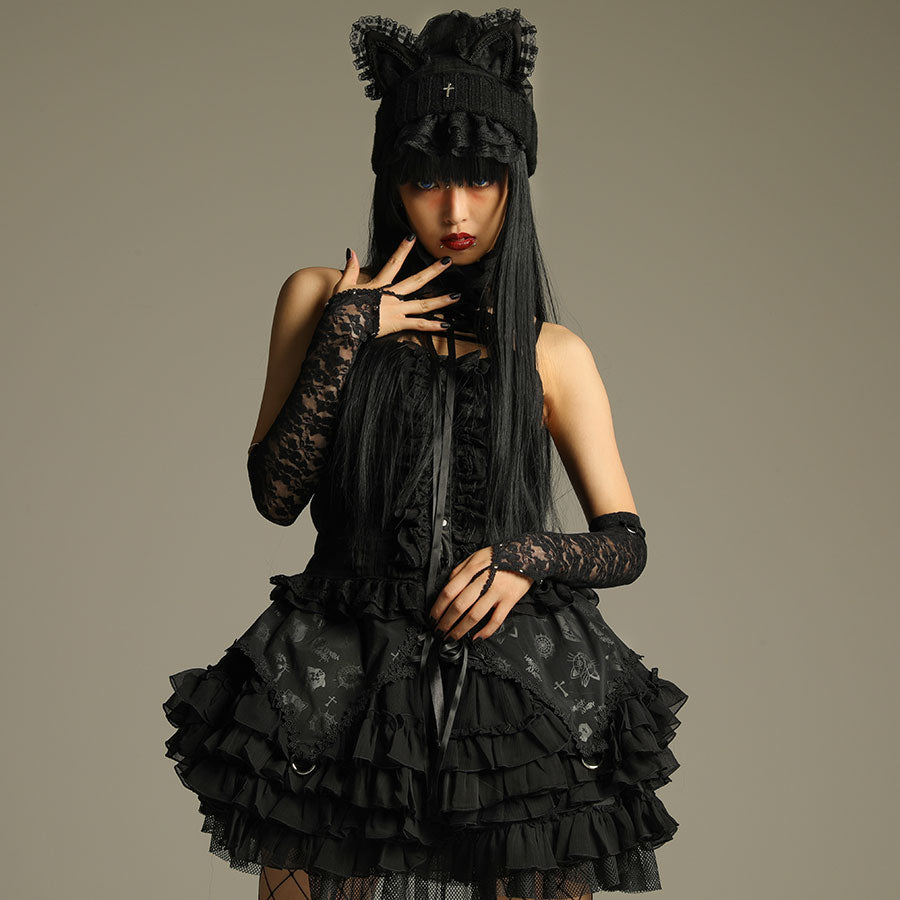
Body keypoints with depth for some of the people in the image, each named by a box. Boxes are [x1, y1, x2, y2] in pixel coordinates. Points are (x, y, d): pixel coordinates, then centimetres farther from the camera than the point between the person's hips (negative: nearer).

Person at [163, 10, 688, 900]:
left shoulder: (553, 353, 7)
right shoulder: (321, 298, 7)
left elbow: (626, 542, 7)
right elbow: (275, 494, 0)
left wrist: (526, 557, -13)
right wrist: (347, 334, -6)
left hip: (515, 683, 1)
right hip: (344, 679, 0)